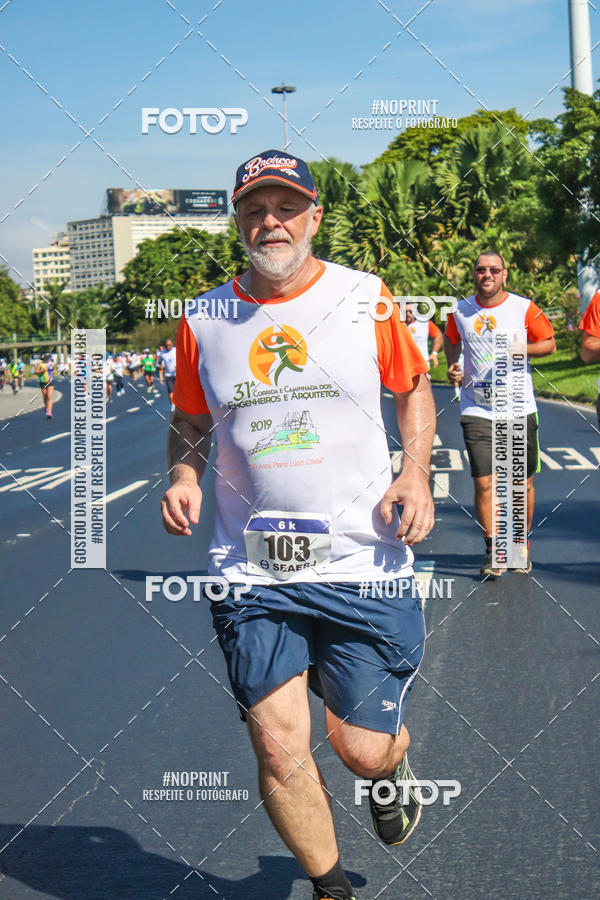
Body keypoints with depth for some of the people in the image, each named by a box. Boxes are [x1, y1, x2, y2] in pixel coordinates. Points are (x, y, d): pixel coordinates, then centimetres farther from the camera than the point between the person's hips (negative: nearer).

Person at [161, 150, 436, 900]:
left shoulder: (366, 296, 0)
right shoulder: (203, 319, 3)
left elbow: (413, 388, 13)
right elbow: (190, 422, 18)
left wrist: (415, 472, -3)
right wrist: (183, 475, -3)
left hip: (363, 563, -1)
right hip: (250, 571, 1)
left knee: (362, 750, 3)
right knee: (278, 748, -3)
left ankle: (394, 764, 43)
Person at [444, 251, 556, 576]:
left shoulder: (524, 307, -2)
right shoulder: (460, 310, 4)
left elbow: (550, 344, 5)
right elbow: (451, 341, 23)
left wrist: (521, 349, -13)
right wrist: (453, 367, 5)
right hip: (477, 411, 0)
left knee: (523, 482, 7)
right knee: (484, 482, -8)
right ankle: (492, 552, 1)